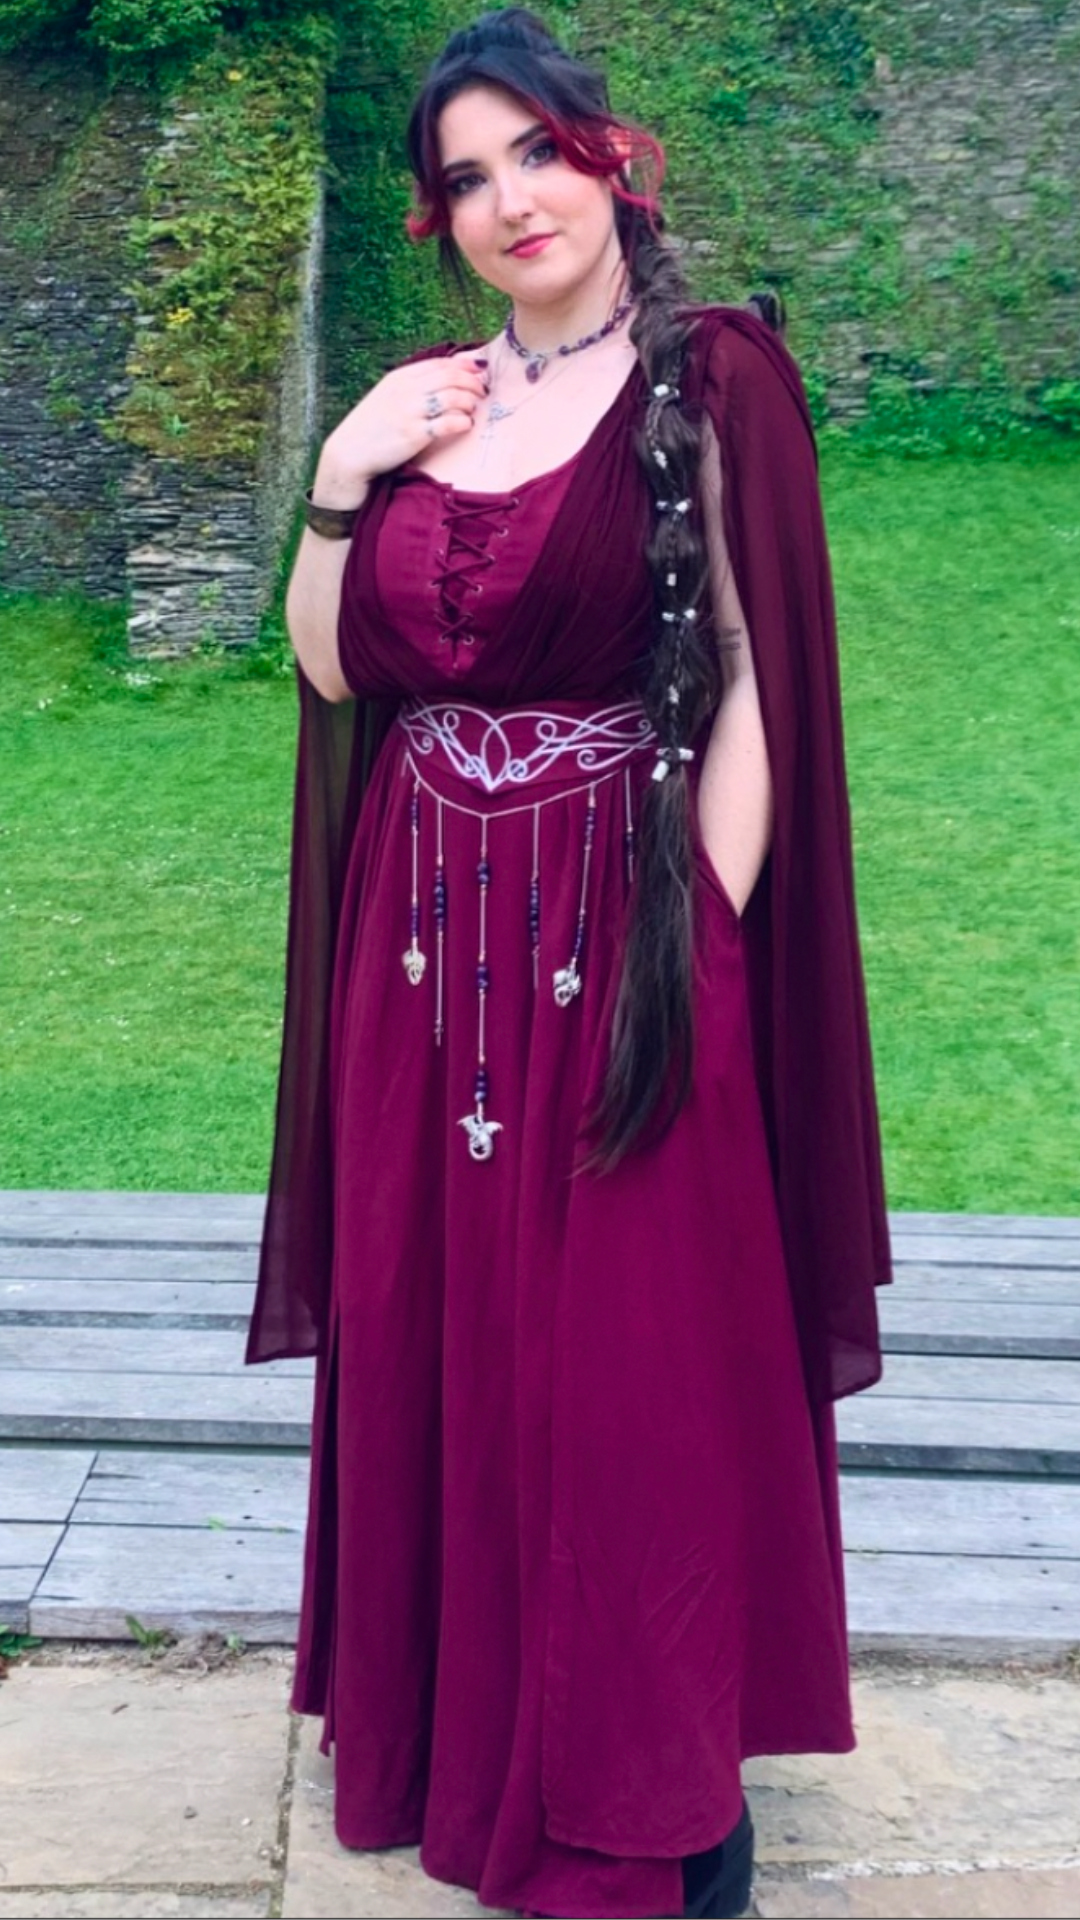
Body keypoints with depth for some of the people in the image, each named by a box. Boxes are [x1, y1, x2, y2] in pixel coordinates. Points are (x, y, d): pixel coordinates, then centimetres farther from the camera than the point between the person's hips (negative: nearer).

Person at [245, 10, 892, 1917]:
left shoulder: (710, 379, -4)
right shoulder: (417, 403, 12)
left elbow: (758, 681, -8)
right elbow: (328, 664, 9)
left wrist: (704, 935, -14)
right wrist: (341, 476, -3)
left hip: (623, 944, -5)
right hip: (428, 948, 6)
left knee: (638, 1367, 2)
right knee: (430, 1340, 13)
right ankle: (454, 1723, 35)